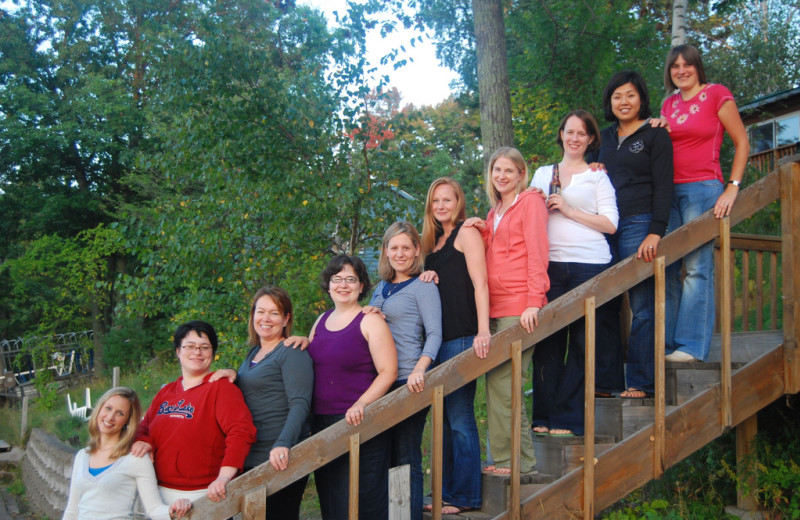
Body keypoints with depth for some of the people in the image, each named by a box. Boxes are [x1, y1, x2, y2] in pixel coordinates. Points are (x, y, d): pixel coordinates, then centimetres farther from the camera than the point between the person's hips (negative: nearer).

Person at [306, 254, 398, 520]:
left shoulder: (370, 321, -5)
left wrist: (361, 404, -22)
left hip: (358, 425, -6)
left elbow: (388, 372, -12)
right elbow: (309, 365, 27)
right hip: (322, 423, 6)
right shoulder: (321, 321, 14)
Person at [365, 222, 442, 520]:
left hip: (408, 383, -7)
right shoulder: (381, 288, 20)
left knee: (406, 458, -4)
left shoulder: (423, 287, -1)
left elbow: (434, 334, -10)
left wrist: (419, 369, -23)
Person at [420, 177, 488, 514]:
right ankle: (446, 492, 18)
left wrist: (483, 331, -21)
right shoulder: (434, 241, 20)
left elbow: (480, 283, -13)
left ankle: (465, 498, 3)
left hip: (462, 337, -8)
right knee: (444, 418, 11)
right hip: (439, 339, 8)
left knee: (459, 417, -5)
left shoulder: (467, 232, -3)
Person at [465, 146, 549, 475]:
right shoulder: (495, 211, 24)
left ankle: (512, 459, -1)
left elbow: (537, 253, -8)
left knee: (500, 382, -11)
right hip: (495, 308, 8)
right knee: (496, 383, 5)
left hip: (519, 307, -8)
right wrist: (482, 232, 5)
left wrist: (533, 302, -16)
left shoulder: (530, 202, 0)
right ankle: (520, 457, 14)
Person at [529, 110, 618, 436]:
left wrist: (569, 210, -8)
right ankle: (543, 417, 4)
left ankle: (566, 419, 3)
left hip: (590, 266, -2)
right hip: (550, 265, 3)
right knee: (547, 341, -2)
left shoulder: (597, 176, 9)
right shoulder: (542, 174, 19)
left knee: (581, 344, -2)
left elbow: (610, 223, 0)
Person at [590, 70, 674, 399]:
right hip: (605, 228, 5)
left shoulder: (655, 135, 4)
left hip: (638, 224, -5)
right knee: (605, 305, 2)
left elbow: (663, 187, -4)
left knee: (641, 306, -5)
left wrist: (655, 233, -14)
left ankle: (640, 383, 0)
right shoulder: (605, 137, 20)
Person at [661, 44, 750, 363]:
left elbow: (742, 142, -1)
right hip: (669, 191, 6)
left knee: (697, 268, -9)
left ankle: (692, 346, -6)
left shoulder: (717, 95, 0)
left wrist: (733, 187, -9)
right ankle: (667, 342, 9)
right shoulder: (668, 105, 16)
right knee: (665, 267, 2)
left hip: (703, 189, -6)